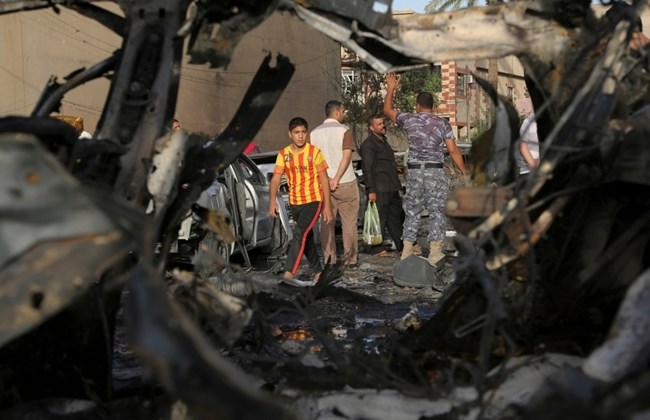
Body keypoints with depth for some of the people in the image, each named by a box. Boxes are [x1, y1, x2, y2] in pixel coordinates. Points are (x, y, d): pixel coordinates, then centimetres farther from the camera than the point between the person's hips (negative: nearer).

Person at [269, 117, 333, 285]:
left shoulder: (314, 152, -7)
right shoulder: (284, 154, 1)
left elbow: (324, 179, -5)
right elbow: (276, 178, -5)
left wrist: (327, 206, -8)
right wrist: (273, 201, -20)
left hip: (313, 201, -5)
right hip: (294, 202, 5)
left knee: (300, 234, -20)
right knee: (307, 237, 14)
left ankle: (289, 273, -25)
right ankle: (318, 271, 29)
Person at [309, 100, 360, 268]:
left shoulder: (315, 132, 8)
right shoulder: (344, 130, -6)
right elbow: (346, 156, -16)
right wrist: (336, 179, -17)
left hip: (323, 183, 4)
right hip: (345, 183, -4)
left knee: (326, 223, 10)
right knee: (349, 223, 5)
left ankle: (329, 259, 10)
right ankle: (350, 259, 9)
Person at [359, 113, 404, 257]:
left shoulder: (383, 141, 20)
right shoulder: (368, 144, -11)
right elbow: (368, 169, -17)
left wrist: (396, 186, 24)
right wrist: (371, 190, -21)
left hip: (392, 188, 10)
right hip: (379, 189, -9)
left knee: (396, 217, 12)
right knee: (380, 219, -4)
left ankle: (401, 246, 20)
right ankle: (378, 248, 5)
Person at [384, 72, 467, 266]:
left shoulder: (409, 119, 1)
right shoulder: (443, 123, 0)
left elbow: (387, 110, 17)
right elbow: (453, 151, -3)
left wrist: (391, 88, 28)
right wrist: (465, 173, 3)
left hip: (414, 172, 1)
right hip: (435, 172, -1)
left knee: (412, 211, 10)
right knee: (437, 211, 4)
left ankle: (407, 249, 11)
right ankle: (435, 250, 0)